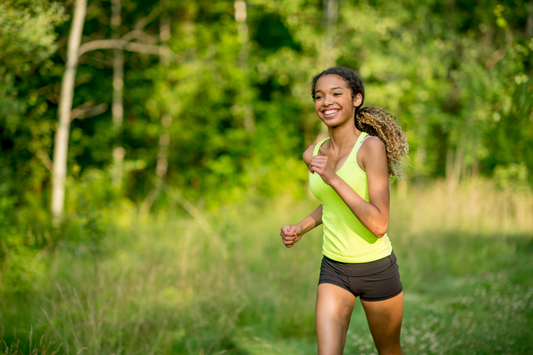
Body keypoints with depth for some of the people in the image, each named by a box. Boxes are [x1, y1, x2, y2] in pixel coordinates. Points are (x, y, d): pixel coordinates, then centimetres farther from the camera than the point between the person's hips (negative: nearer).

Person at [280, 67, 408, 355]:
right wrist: (300, 228, 5)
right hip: (333, 269, 4)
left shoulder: (372, 147, -17)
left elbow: (379, 225, -23)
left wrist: (334, 179, -28)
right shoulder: (313, 154, 1)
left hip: (376, 268, -4)